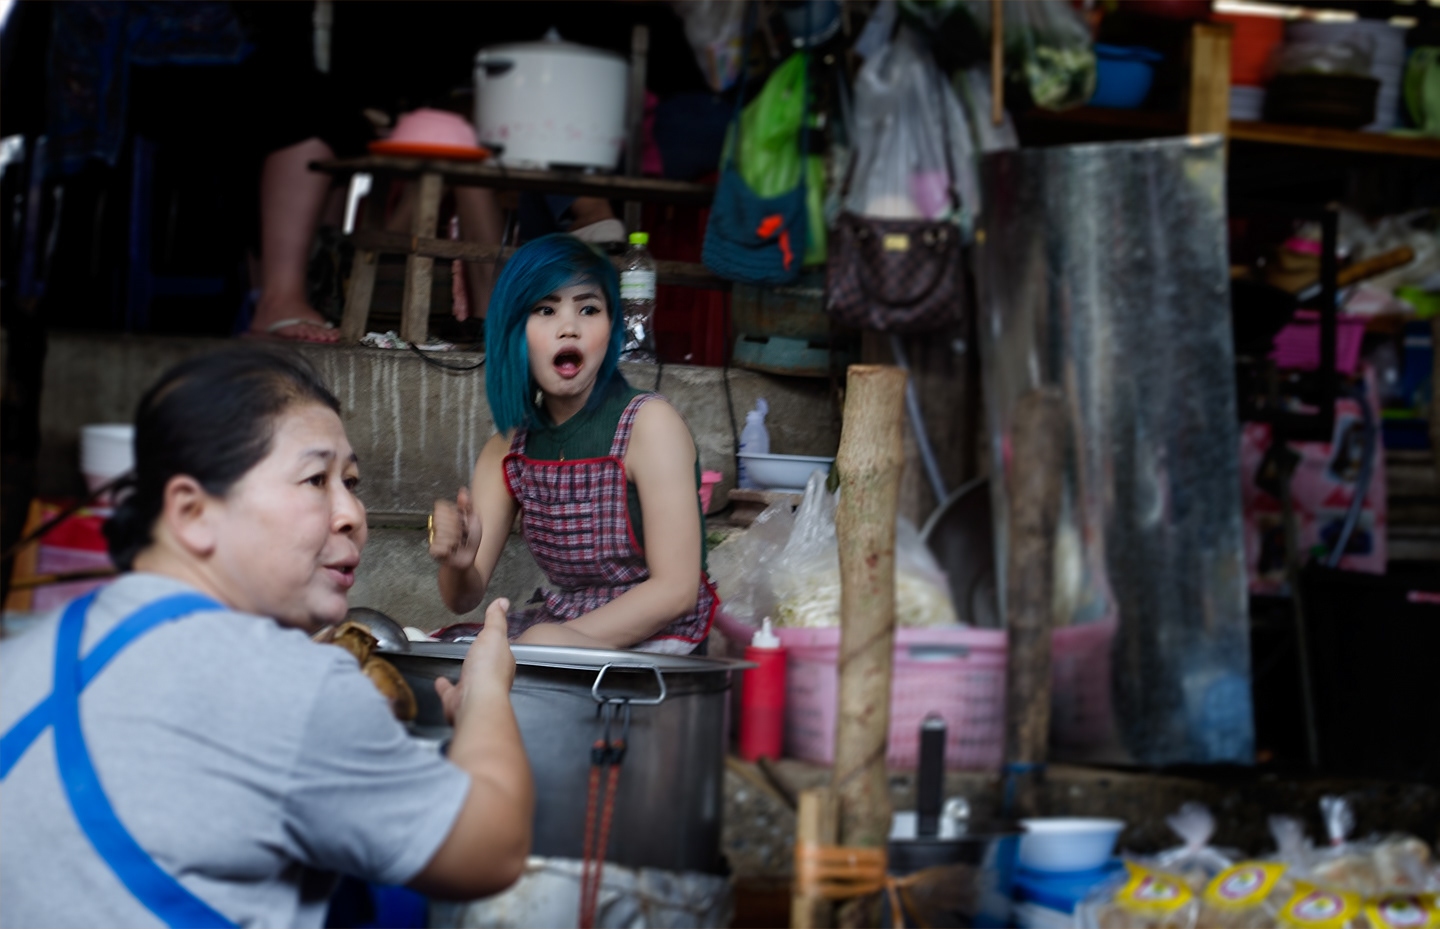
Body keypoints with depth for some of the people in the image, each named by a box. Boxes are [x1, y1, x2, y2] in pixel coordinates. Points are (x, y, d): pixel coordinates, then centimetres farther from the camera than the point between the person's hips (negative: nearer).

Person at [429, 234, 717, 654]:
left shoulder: (650, 423, -11)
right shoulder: (507, 451, 5)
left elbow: (676, 588, -16)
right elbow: (465, 598, 5)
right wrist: (458, 563, -21)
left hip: (658, 641, -6)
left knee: (544, 641, -33)